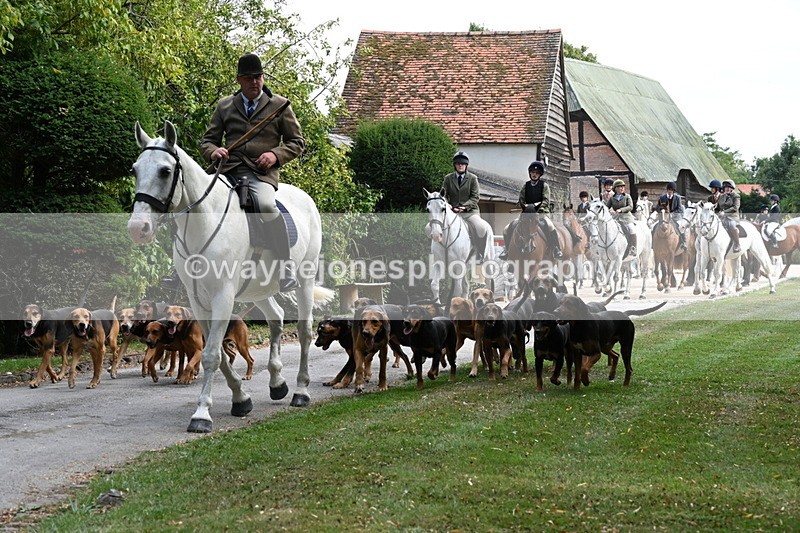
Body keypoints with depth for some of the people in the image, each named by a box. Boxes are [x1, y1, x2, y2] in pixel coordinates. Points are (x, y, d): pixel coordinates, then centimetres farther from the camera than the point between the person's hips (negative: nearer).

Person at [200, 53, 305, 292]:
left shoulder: (279, 105, 11)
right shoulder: (224, 106, 16)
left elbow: (297, 141, 12)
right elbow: (208, 140, 19)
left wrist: (276, 155, -7)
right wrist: (213, 151, -6)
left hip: (262, 173, -3)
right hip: (228, 172, 3)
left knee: (266, 205, -36)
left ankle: (285, 264, -25)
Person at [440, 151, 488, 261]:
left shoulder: (472, 178, 5)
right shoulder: (448, 178, 11)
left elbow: (476, 196, -1)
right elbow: (444, 195, 9)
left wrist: (464, 206, -16)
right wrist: (448, 205, -12)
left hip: (470, 211, -2)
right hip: (452, 211, 2)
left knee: (481, 229, -29)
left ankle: (479, 256, -13)